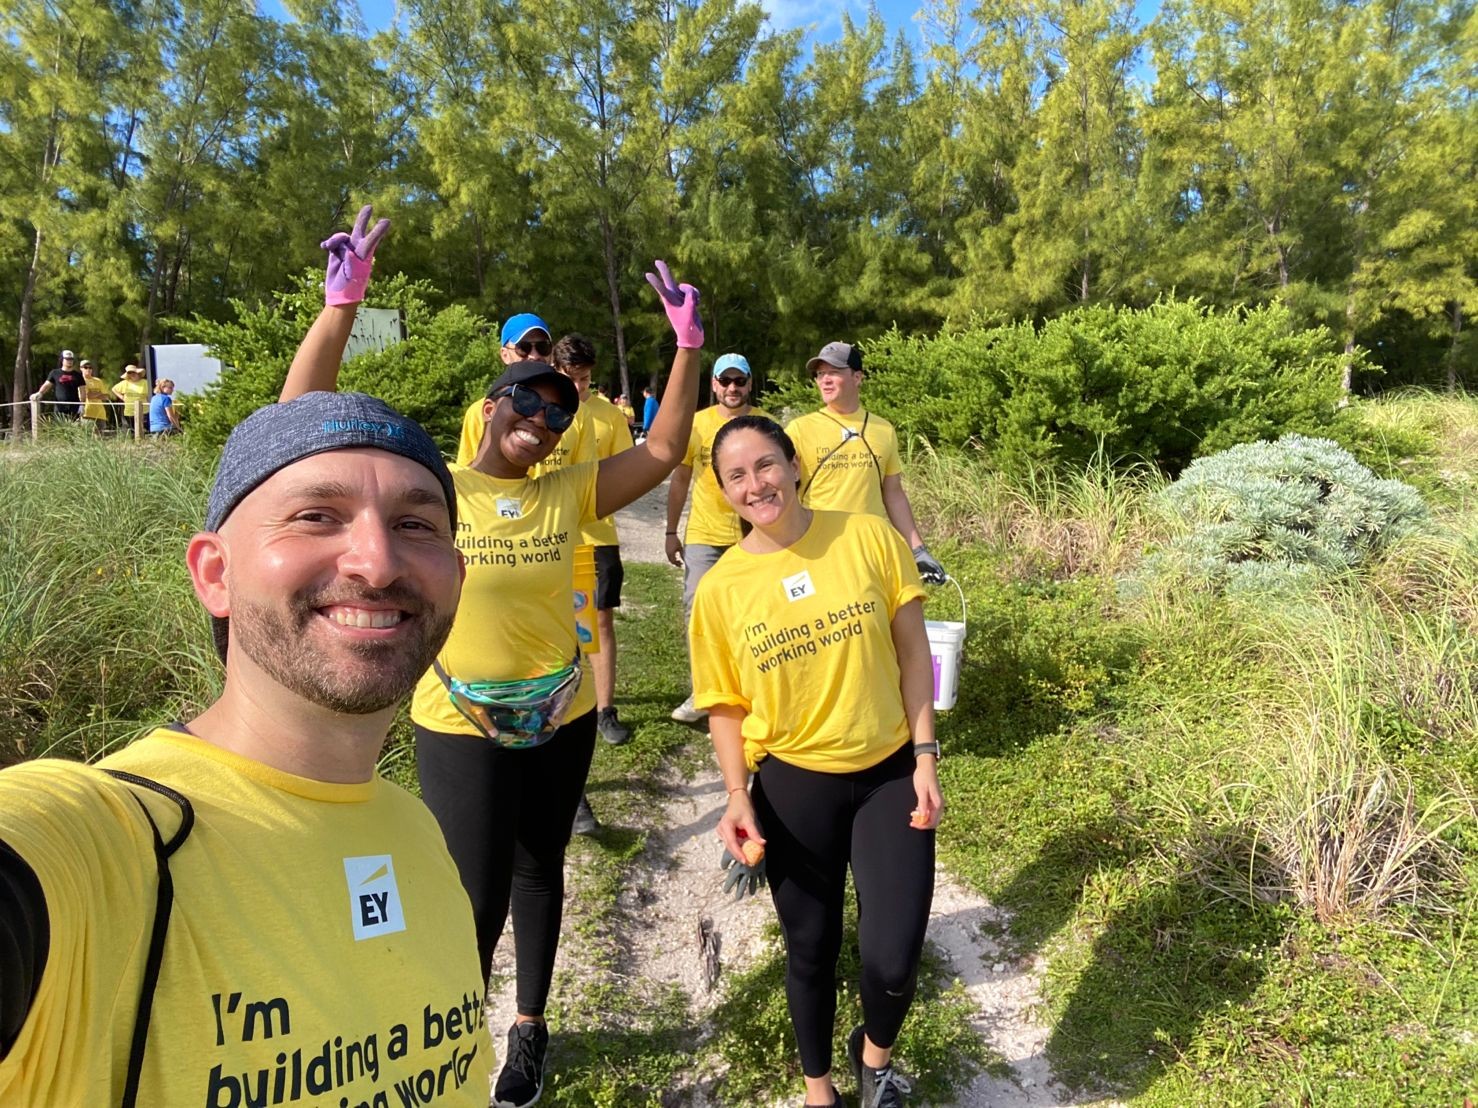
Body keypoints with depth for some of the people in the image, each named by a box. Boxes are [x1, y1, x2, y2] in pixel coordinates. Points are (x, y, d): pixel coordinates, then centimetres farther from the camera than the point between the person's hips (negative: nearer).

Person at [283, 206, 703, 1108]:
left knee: (539, 874, 19)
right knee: (476, 897, 6)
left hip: (561, 719, 3)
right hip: (460, 729, -3)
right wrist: (343, 301, -25)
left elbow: (665, 449, -3)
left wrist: (689, 342, -11)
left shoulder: (569, 495, -3)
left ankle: (531, 1028, 44)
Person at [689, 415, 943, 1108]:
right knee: (811, 949, 16)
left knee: (892, 960, -2)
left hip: (889, 775, 0)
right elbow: (725, 706, 0)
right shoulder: (720, 588, -8)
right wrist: (737, 795, -11)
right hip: (793, 787, 0)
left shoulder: (868, 537, -9)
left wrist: (926, 757, -6)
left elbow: (912, 652, -3)